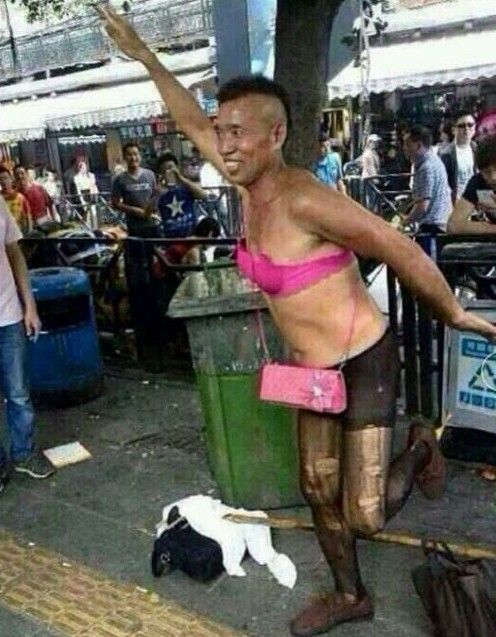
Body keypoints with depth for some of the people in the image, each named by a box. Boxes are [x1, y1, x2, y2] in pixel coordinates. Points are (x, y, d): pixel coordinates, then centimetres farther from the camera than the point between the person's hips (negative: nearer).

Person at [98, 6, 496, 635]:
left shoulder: (303, 199, -27)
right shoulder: (251, 185, -2)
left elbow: (401, 250, -19)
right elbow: (192, 121, 11)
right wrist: (141, 52, 16)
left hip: (363, 364, -8)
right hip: (312, 368, 8)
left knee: (365, 517, -5)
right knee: (319, 492, 16)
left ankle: (420, 447, 24)